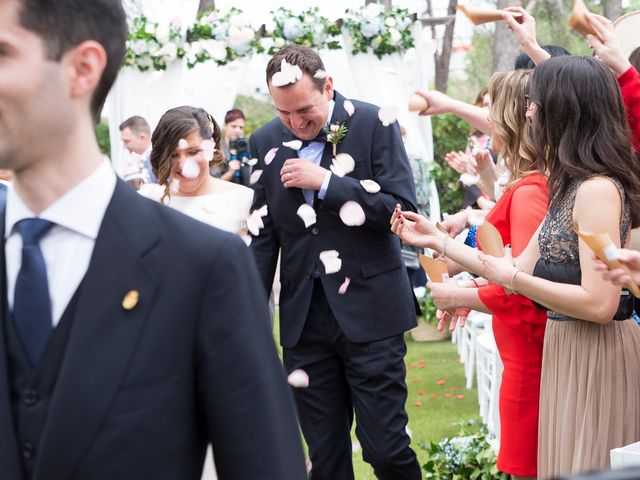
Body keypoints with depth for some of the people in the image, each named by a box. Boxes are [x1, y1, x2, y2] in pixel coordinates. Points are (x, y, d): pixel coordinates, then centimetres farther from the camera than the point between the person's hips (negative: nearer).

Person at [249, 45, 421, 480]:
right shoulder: (267, 141, 7)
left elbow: (402, 207, -12)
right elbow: (264, 236, 11)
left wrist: (325, 182, -17)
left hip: (369, 310, -3)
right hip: (304, 318, 4)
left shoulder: (373, 124, -4)